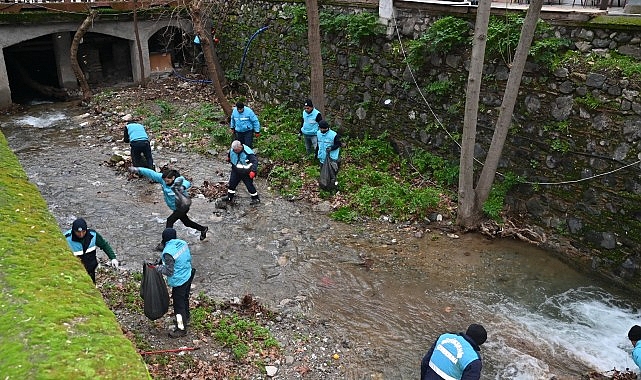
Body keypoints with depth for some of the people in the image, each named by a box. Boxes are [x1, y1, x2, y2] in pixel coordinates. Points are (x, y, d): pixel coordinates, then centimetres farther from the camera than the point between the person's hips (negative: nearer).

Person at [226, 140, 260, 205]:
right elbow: (229, 154, 17)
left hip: (246, 173, -6)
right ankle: (229, 198, 27)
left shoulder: (247, 152, -29)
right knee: (231, 184, 9)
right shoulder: (232, 150, -10)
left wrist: (253, 171, -39)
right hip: (236, 171, 6)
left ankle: (256, 199, 21)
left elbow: (255, 161, -31)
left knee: (250, 186, 2)